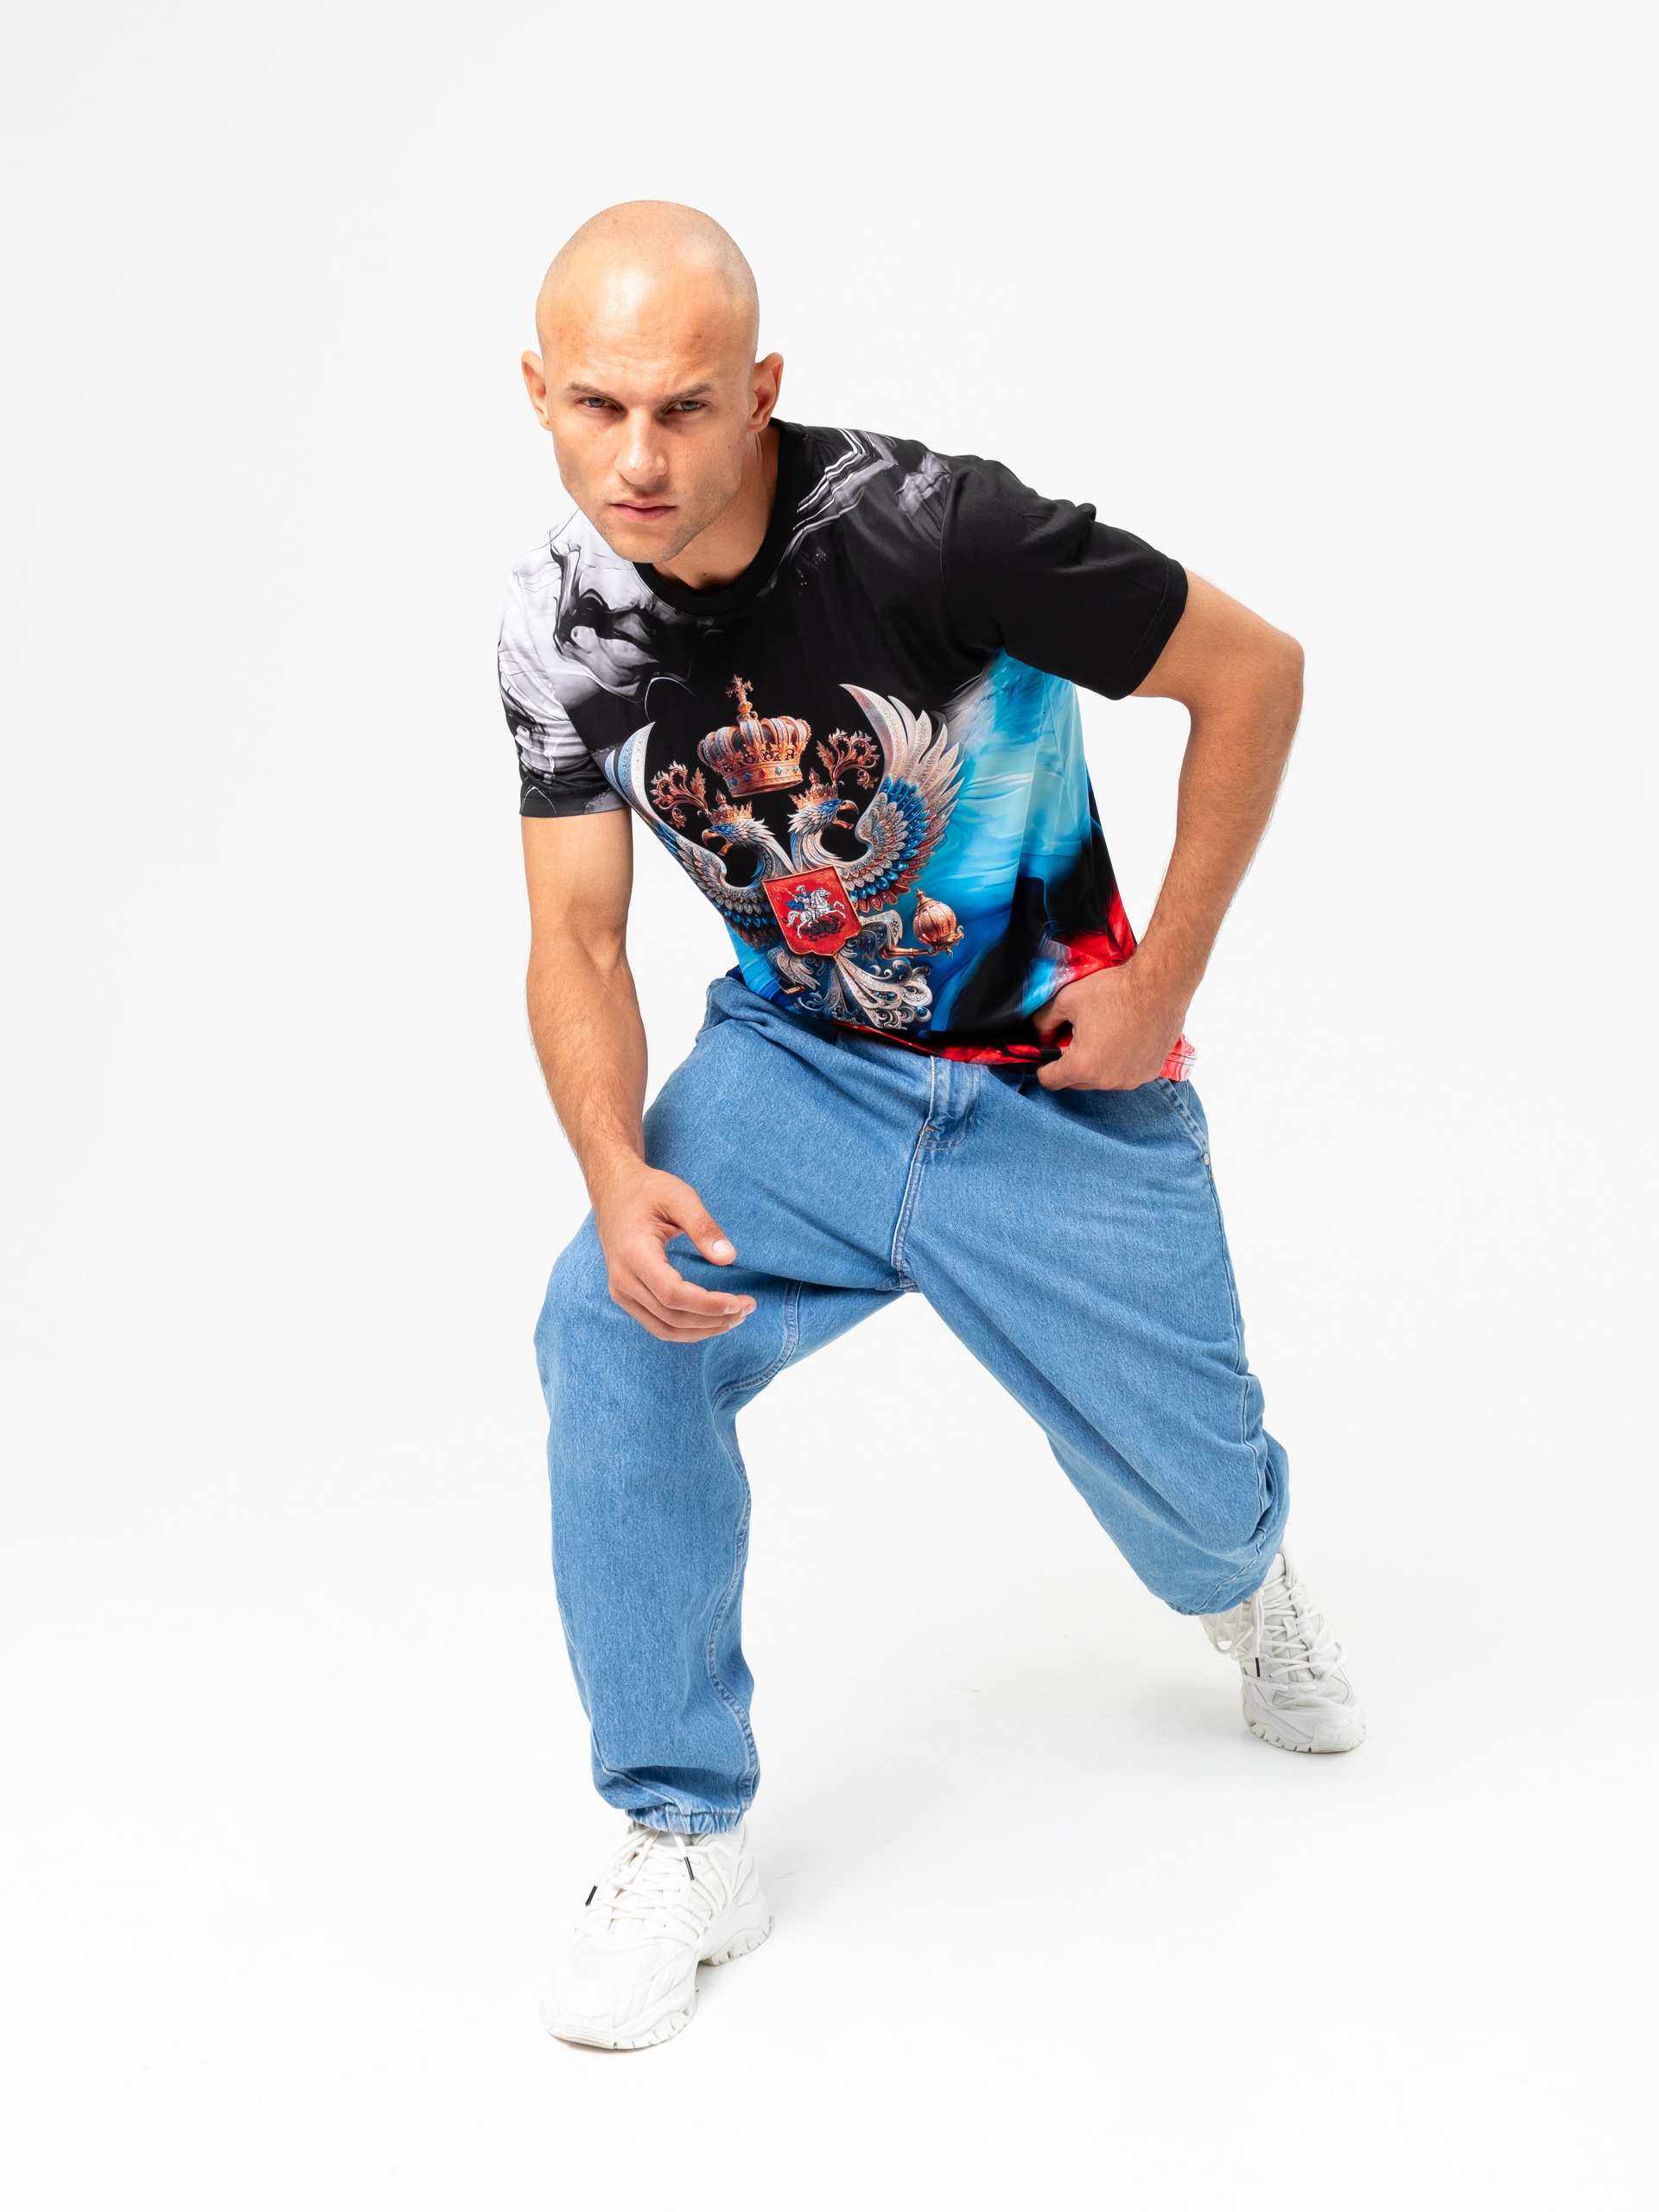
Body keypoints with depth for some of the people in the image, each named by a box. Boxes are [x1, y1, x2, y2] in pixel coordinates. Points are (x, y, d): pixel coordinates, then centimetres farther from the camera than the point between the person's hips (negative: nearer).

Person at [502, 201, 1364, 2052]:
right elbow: (577, 942, -7)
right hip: (799, 1062, 3)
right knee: (610, 1329, -23)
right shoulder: (561, 628, -13)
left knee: (1187, 1492, 9)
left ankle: (1244, 1586, 52)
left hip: (1060, 1089, -2)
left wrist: (1162, 981, -14)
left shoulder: (928, 529, -27)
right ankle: (683, 1844, -5)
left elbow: (1252, 673, -17)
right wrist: (617, 1174, -26)